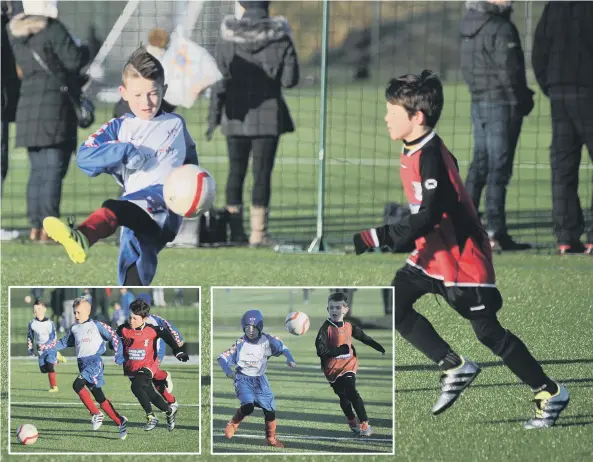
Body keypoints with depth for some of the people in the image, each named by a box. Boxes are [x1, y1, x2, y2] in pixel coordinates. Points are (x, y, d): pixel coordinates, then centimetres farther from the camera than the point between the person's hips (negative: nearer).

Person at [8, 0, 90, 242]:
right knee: (53, 171, -6)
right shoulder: (53, 30, -12)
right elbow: (74, 60, -13)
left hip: (27, 105, 7)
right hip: (55, 106, -7)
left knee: (37, 170, 13)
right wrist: (85, 51, 9)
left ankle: (35, 226, 11)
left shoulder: (17, 33, 10)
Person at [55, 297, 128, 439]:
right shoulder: (74, 329, 16)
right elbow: (64, 342, 26)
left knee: (77, 385, -27)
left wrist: (118, 354, -11)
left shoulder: (97, 325, -1)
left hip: (95, 361, -7)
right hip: (83, 364, 7)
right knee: (100, 397, 5)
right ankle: (120, 422, 12)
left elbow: (113, 337, 0)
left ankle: (96, 414, -17)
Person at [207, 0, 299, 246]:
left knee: (236, 171, 10)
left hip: (236, 117, 2)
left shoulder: (227, 39, -3)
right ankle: (258, 232, -2)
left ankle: (235, 230, 9)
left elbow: (219, 81, -2)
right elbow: (289, 79, -6)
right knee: (262, 173, 1)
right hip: (268, 116, -1)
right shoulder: (280, 39, -6)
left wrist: (214, 117, 3)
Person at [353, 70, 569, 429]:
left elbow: (427, 219, -30)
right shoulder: (415, 153, 5)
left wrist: (378, 238, -30)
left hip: (462, 259, -9)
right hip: (432, 255, 9)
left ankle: (551, 393, 13)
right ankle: (455, 367, 1)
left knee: (489, 332, 0)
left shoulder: (431, 158, -25)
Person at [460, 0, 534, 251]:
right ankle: (495, 232, -6)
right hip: (502, 103, -8)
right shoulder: (501, 29, -17)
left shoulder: (468, 25, 8)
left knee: (479, 164, 17)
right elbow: (510, 70, -19)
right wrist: (523, 101, -4)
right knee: (499, 169, -5)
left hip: (478, 102, 8)